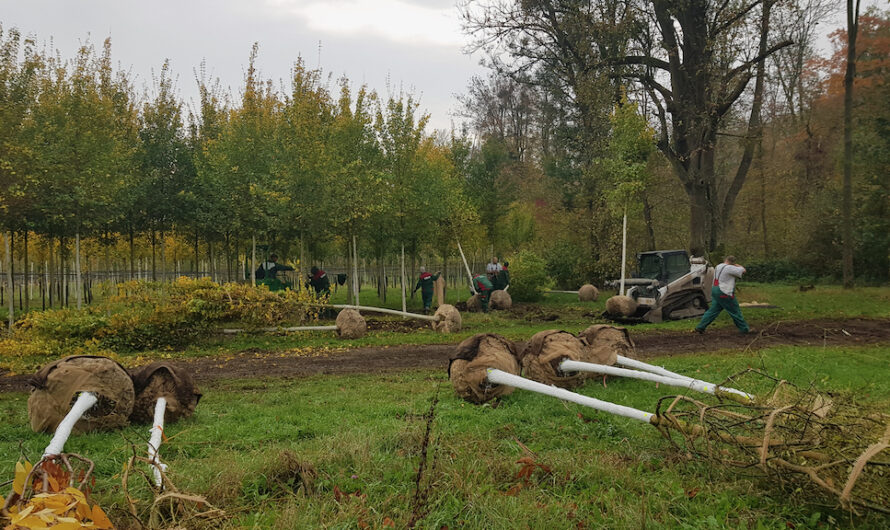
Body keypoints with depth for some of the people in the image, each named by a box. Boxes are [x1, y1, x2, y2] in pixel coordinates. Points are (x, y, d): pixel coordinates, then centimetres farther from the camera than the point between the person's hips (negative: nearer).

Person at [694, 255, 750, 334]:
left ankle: (700, 327, 6)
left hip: (715, 290, 8)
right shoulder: (729, 268, -15)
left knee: (713, 310, 11)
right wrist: (736, 265, 6)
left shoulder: (718, 267, 12)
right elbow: (743, 270, -9)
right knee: (735, 311, 3)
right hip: (724, 293, -8)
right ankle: (744, 329, 13)